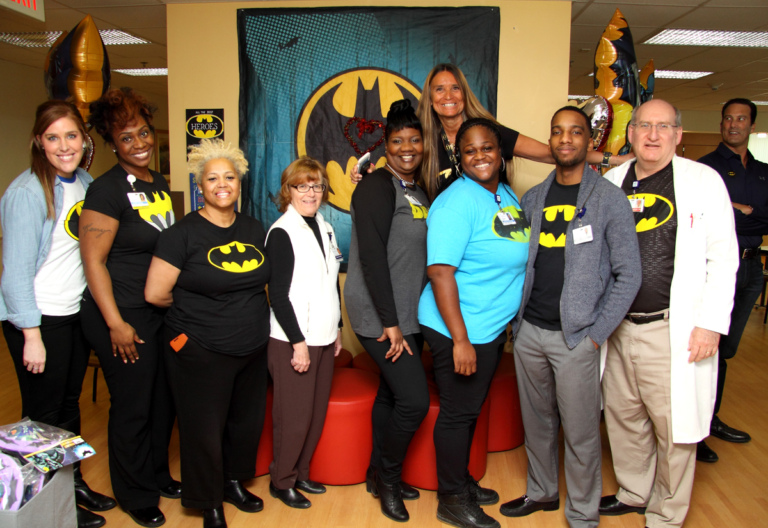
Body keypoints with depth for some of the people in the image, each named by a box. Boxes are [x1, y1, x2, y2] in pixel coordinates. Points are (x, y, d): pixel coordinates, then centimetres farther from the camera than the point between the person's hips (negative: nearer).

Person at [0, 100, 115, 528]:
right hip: (38, 319, -6)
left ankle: (74, 482, 35)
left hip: (76, 313, 7)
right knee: (44, 414, 7)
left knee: (70, 405, 19)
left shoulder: (85, 182, 4)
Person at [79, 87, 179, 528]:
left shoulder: (160, 184, 9)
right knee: (132, 407, 7)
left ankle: (158, 476, 39)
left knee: (164, 400, 18)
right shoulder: (108, 189, -14)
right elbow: (93, 260, -16)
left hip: (162, 311, 7)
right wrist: (115, 323, -18)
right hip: (123, 317, -7)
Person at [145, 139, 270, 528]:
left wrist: (240, 304, 4)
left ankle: (234, 482, 43)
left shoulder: (254, 229, 5)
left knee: (247, 422, 17)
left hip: (253, 348, 5)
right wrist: (196, 306, 0)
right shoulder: (183, 233, -12)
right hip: (201, 351, -5)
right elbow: (155, 293, -13)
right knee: (205, 429, 7)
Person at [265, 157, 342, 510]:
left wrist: (337, 328, 16)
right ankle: (281, 481, 19)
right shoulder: (282, 232, -11)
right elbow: (278, 294, -14)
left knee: (316, 413, 12)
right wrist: (298, 343, -15)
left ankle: (301, 474, 29)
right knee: (294, 416, 0)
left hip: (323, 338, 7)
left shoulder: (325, 228, 11)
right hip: (293, 341, -7)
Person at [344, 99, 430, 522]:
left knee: (392, 394, 17)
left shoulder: (419, 192, 13)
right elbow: (372, 256, -20)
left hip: (409, 315, 9)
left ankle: (379, 475, 34)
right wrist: (390, 322, -21)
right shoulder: (378, 186, -13)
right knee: (415, 400, -8)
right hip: (381, 316, -8)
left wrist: (404, 320, 12)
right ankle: (388, 476, 17)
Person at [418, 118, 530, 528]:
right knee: (457, 413, 5)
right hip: (459, 330, -8)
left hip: (493, 329, 9)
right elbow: (440, 272, -25)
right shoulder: (457, 203, -19)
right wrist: (460, 341, -26)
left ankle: (463, 481, 39)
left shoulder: (508, 196, 9)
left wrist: (504, 323, 17)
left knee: (471, 409, 21)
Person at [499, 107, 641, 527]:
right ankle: (541, 492, 39)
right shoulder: (533, 198, 8)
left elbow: (628, 275, -7)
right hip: (529, 331, 5)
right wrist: (517, 319, 8)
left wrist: (596, 334, -10)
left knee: (580, 432, 5)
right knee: (536, 421, 18)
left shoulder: (609, 198, -6)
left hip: (575, 337, -4)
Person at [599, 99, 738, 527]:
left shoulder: (704, 181, -2)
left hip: (673, 330, -4)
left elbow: (724, 257, -5)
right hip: (618, 326, 4)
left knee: (674, 427, 4)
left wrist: (711, 323, -12)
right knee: (624, 417, 15)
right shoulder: (612, 182, 9)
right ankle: (633, 493, 37)